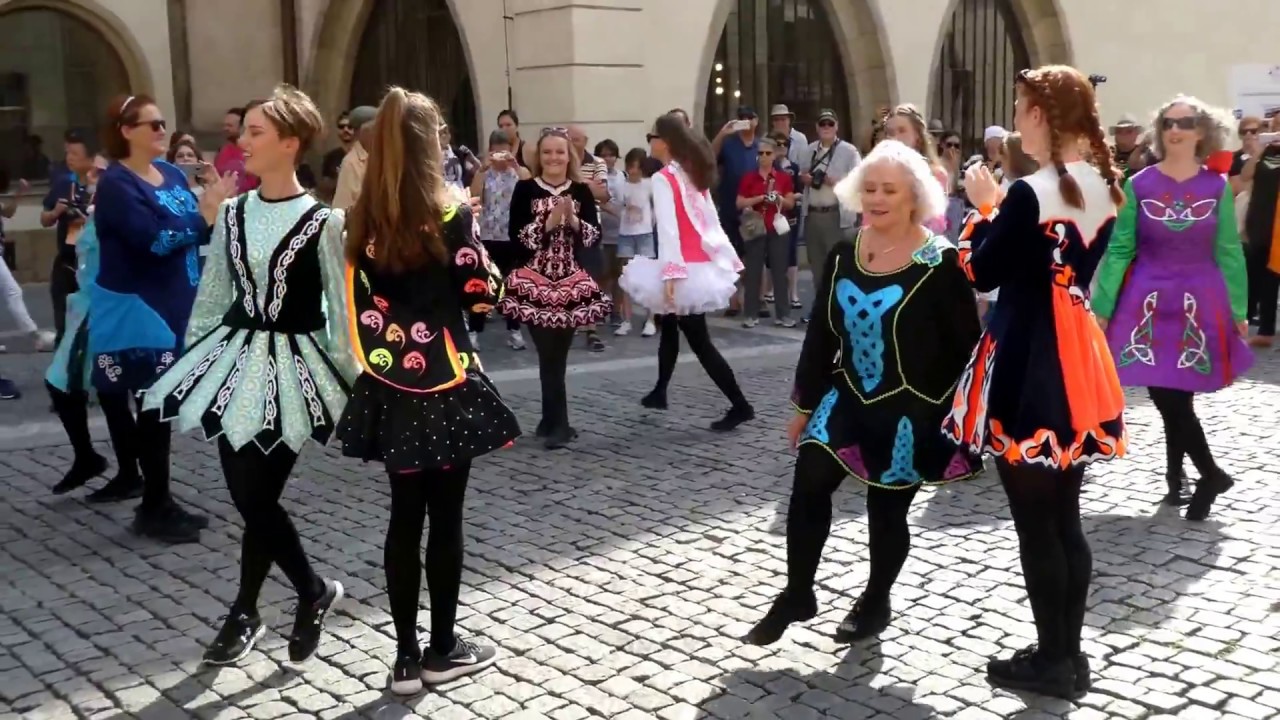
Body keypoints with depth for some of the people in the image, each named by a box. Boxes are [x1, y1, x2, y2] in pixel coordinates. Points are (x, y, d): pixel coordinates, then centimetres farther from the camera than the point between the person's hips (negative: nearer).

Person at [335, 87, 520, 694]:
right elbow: (482, 295, -8)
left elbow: (363, 301, 8)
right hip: (444, 383, -4)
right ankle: (443, 650, 16)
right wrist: (477, 245, 8)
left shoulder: (362, 219, 3)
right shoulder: (449, 215, -12)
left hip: (391, 385, 5)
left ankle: (406, 656, 15)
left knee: (405, 516, 10)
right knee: (445, 516, 6)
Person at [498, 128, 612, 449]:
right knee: (549, 355, -6)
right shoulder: (525, 189, -2)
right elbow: (517, 236, -8)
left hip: (573, 281, 3)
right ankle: (558, 424, 1)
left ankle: (551, 419, 18)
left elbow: (594, 237, 1)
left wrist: (573, 220, -15)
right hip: (534, 281, -2)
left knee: (559, 354, 6)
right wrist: (550, 221, -17)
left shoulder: (581, 191, 5)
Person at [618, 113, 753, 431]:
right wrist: (728, 258, 16)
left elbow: (668, 228, -22)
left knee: (699, 342, -4)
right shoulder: (694, 174, 12)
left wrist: (670, 272, -27)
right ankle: (659, 392, 34)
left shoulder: (663, 179, -13)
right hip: (704, 263, 9)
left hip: (684, 267, -9)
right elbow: (712, 220, 13)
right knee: (668, 327, 23)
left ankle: (740, 405, -7)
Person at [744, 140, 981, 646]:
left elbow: (965, 344, -10)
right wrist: (805, 403, 11)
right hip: (847, 397, 5)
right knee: (807, 489, -4)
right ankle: (796, 596, 16)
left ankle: (875, 603, 30)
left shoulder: (940, 263, -12)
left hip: (909, 410, -4)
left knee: (886, 509, 6)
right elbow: (820, 334, 9)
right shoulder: (842, 256, 3)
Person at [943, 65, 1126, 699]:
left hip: (1026, 367, -8)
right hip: (1076, 360, 8)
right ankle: (1068, 653, 25)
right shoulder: (1103, 189, 6)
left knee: (1035, 523, 3)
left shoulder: (1030, 193, -18)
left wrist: (984, 207, 3)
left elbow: (981, 273, -9)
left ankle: (1052, 660, 13)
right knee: (1065, 519, 16)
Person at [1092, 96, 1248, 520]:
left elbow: (1229, 253, 5)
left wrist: (1239, 311, 4)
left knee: (1175, 396, -2)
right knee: (1168, 397, -2)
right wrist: (1101, 308, -3)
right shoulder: (1139, 185, -1)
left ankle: (1176, 475, 18)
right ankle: (1211, 474, 16)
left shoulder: (1217, 187, 2)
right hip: (1149, 302, 0)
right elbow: (1119, 250, 0)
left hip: (1198, 304, 0)